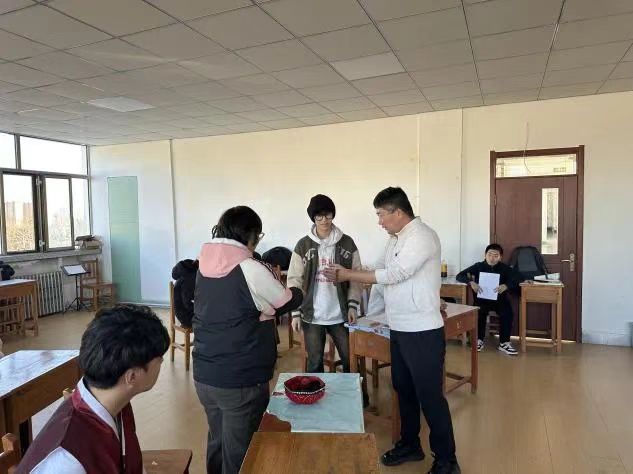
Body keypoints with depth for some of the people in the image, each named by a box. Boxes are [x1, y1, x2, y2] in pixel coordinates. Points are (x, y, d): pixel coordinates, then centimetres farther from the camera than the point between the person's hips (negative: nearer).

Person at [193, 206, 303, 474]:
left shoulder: (204, 266, 2)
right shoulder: (251, 269, -18)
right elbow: (289, 302, -4)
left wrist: (270, 285, 10)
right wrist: (296, 291, 18)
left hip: (203, 375, 7)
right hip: (240, 381, -7)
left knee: (217, 442, 23)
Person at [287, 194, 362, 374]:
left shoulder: (347, 243, 0)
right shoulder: (303, 245, -1)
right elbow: (295, 280, 0)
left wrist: (353, 305, -5)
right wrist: (296, 312, -4)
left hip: (340, 314, 1)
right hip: (312, 315, 0)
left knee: (350, 359, 11)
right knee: (315, 362, 10)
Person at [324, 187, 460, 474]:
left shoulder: (422, 236, -19)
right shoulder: (395, 238, 11)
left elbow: (393, 274, -23)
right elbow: (381, 270, 10)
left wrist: (348, 275, -16)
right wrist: (344, 276, -5)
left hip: (423, 331, -9)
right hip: (399, 329, 9)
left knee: (430, 396, 2)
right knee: (403, 389, 19)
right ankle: (410, 444, 37)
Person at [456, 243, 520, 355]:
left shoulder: (505, 268, 3)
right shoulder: (478, 266, 0)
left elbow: (517, 278, -9)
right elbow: (459, 276, -5)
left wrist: (506, 286, -27)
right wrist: (471, 282, -24)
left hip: (499, 299, 1)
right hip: (482, 299, -1)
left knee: (507, 313, -29)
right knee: (479, 311, -33)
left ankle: (504, 343, -16)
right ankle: (479, 340, -14)